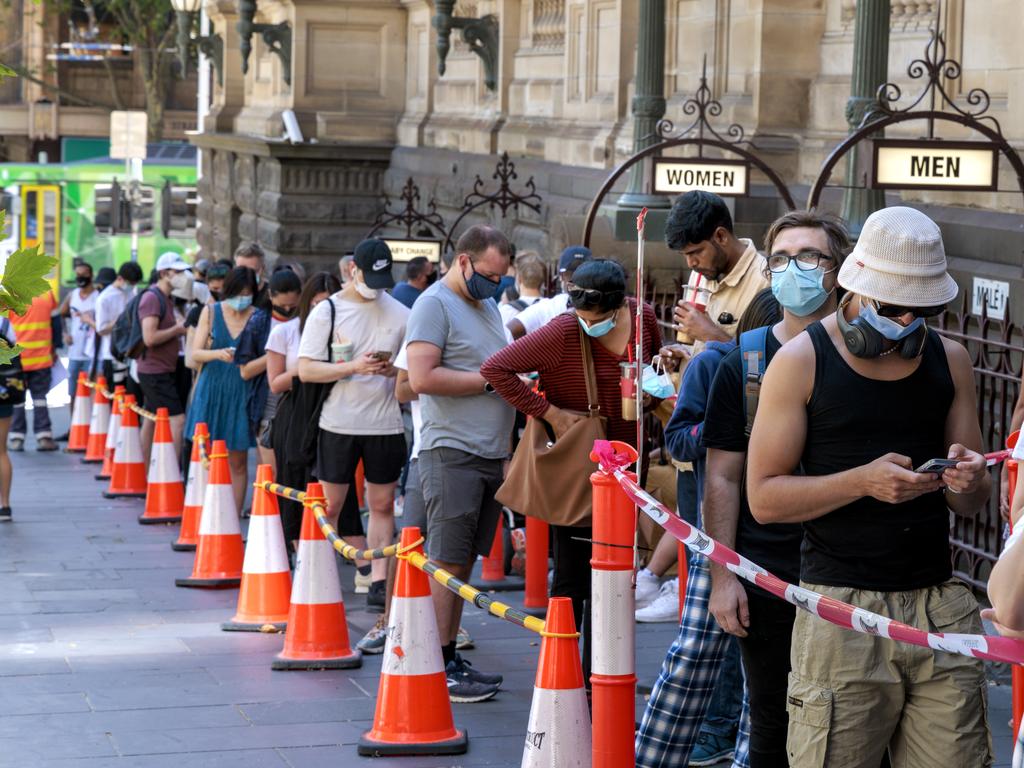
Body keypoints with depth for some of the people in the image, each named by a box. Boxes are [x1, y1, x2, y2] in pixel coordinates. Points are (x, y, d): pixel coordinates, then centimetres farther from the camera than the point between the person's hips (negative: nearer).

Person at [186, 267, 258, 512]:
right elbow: (195, 354, 0)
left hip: (242, 394, -1)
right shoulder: (211, 312, 3)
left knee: (238, 462, 3)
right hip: (211, 390, 1)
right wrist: (218, 354, -20)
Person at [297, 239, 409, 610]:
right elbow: (306, 369, -6)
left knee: (382, 505, 5)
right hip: (338, 423, -2)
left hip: (386, 423, 2)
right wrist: (353, 367, -19)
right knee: (330, 505, 3)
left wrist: (395, 371, -12)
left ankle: (378, 580, 9)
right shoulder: (327, 312, -1)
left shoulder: (400, 314, 5)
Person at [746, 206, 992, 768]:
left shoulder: (950, 361, 12)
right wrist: (864, 481, -18)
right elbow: (765, 497, -5)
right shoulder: (802, 360, 0)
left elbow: (971, 505, 17)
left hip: (939, 606, 4)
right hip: (842, 608, -3)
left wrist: (967, 484, -7)